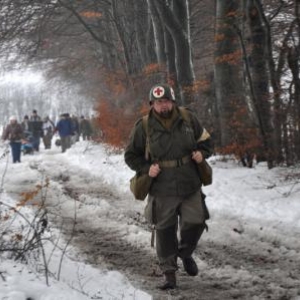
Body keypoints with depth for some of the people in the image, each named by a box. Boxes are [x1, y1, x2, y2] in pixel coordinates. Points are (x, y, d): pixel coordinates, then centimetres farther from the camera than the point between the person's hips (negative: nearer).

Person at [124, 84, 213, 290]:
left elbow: (206, 141, 16)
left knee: (195, 224, 5)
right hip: (162, 190, -2)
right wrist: (146, 168, -11)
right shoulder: (144, 126, -4)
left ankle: (185, 253, 37)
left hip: (191, 187, 2)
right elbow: (131, 155, 6)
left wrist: (201, 153, -6)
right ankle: (169, 273, 15)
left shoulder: (188, 119, 2)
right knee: (165, 231, 2)